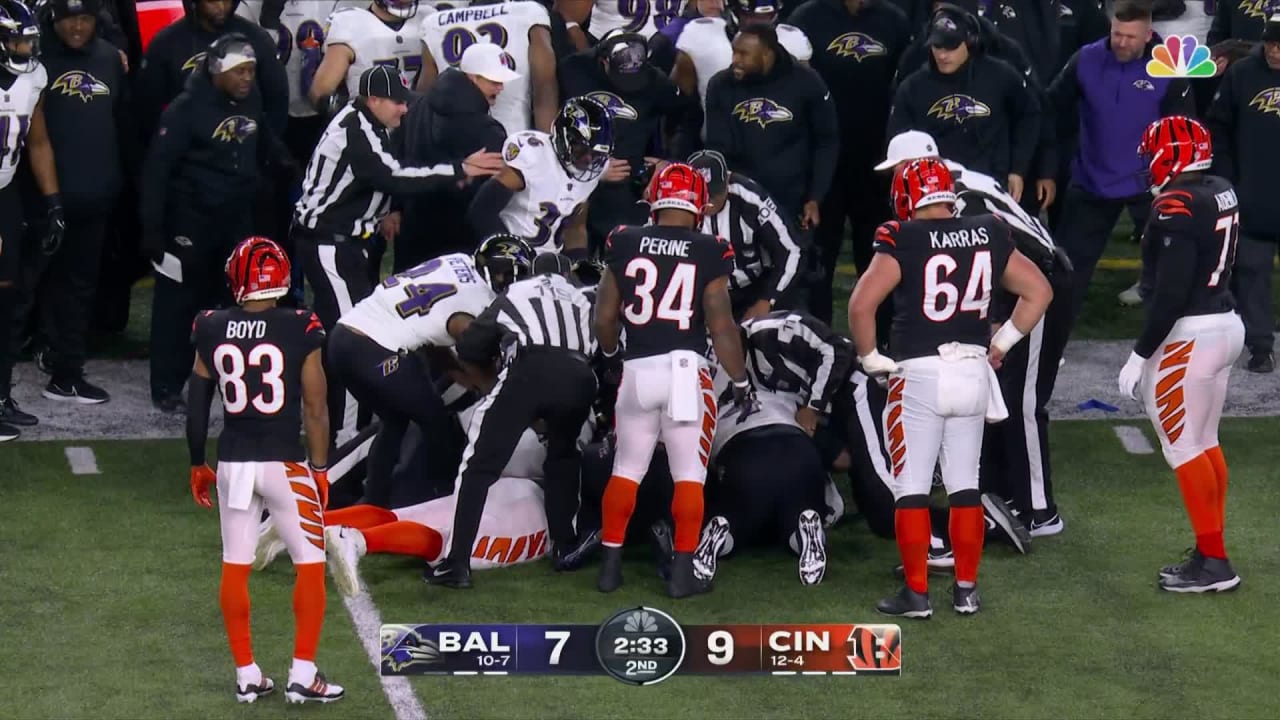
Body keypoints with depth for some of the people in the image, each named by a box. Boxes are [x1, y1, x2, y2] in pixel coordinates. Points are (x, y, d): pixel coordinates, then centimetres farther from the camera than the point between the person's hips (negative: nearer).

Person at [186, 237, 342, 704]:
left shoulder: (212, 332, -2)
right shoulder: (299, 332, -11)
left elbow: (197, 407, 7)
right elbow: (315, 409, -7)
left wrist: (197, 464, 20)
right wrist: (320, 469, 4)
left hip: (233, 465, 3)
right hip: (284, 463, -3)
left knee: (235, 568, 12)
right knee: (310, 565, 8)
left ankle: (246, 675, 16)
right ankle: (302, 675, 5)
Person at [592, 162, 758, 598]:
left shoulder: (624, 245, 2)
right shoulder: (708, 254, -5)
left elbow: (604, 318, 6)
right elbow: (721, 327, -7)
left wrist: (611, 354, 27)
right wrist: (742, 382, 4)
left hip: (637, 370, 2)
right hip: (686, 369, -2)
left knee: (626, 470, 14)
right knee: (689, 475, 6)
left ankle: (610, 566, 16)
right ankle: (682, 573, 4)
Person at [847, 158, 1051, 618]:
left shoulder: (903, 242, -10)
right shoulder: (989, 237, 5)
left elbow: (861, 305, -17)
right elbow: (1039, 292, 12)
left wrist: (870, 358, -3)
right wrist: (1003, 341, 17)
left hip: (919, 375, -4)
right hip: (973, 372, 4)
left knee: (911, 489, 3)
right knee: (965, 486, 13)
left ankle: (916, 593, 4)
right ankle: (966, 589, 15)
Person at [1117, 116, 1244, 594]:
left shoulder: (1177, 208, -20)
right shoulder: (1222, 195, 8)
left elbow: (1170, 294, -22)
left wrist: (1141, 354, -17)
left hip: (1189, 335, -9)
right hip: (1227, 324, 9)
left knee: (1184, 447, -3)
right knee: (1205, 443, 16)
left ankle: (1213, 562, -2)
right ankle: (1210, 553, 20)